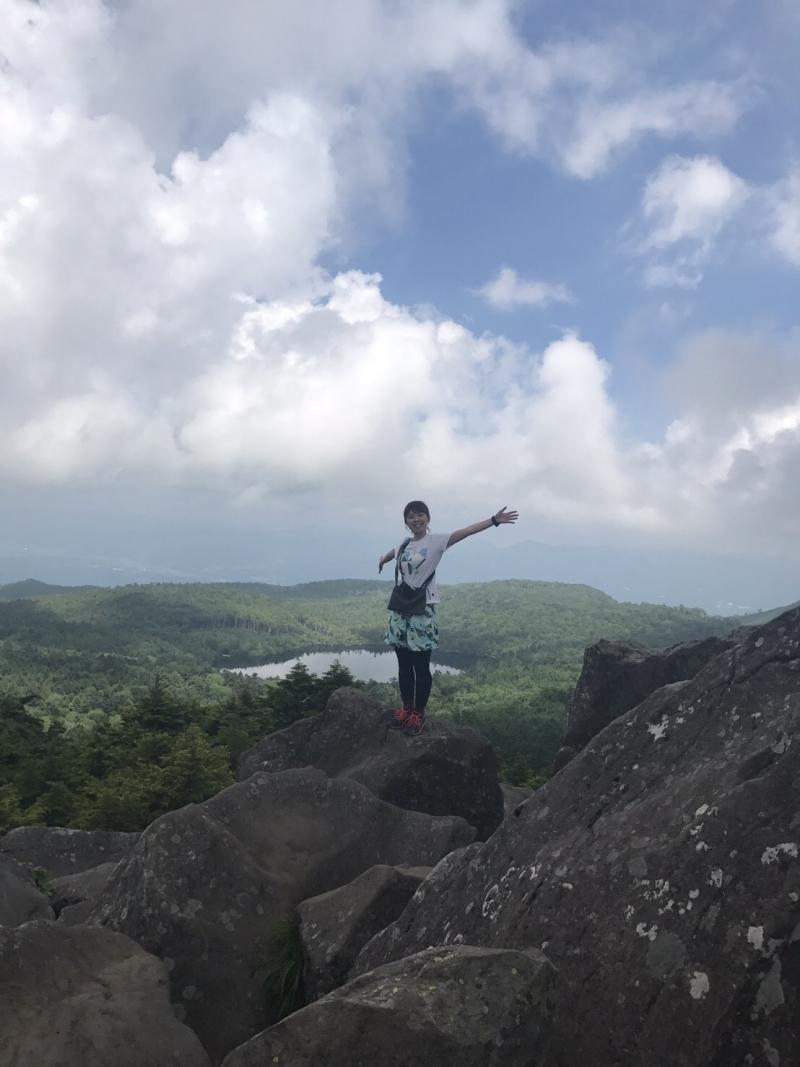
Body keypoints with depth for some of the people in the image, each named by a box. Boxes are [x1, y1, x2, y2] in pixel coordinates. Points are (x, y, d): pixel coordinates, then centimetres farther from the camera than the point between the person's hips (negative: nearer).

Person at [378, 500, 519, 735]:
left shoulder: (436, 541, -7)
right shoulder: (404, 545, 8)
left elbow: (466, 531, -20)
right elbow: (389, 554, 33)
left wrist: (494, 520, -31)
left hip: (423, 609, -5)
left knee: (421, 666, 1)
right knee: (404, 664, 12)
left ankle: (418, 713, 14)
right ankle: (406, 707, 26)